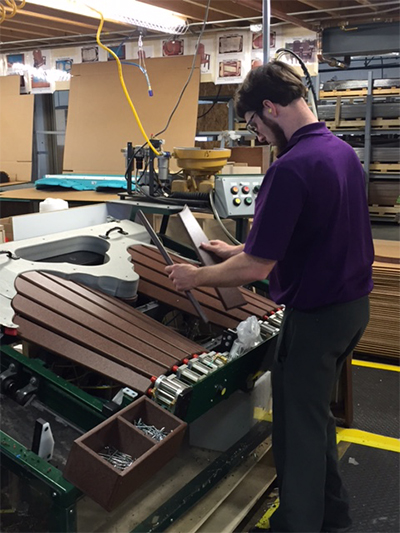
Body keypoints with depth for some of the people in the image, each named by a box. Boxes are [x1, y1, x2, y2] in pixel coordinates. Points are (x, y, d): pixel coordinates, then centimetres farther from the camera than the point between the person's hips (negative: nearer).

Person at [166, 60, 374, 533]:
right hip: (353, 303, 9)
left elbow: (255, 269, -25)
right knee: (316, 414, 25)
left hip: (314, 314, -9)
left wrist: (196, 276, -9)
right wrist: (239, 249, 16)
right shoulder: (343, 151, 5)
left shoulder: (290, 168, -25)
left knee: (298, 427, 9)